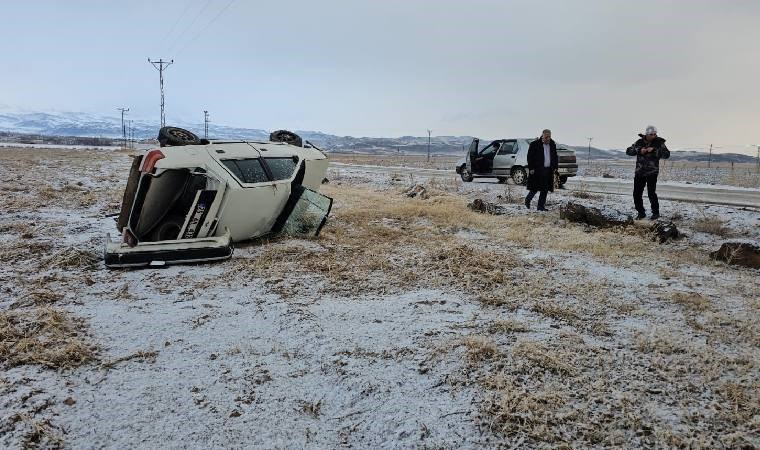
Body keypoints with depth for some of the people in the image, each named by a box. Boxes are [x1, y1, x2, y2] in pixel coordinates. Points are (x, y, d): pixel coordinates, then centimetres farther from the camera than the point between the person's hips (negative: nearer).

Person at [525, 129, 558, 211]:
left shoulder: (552, 145, 11)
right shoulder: (535, 144, -5)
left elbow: (555, 157, 20)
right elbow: (530, 157, -5)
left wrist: (554, 167, 11)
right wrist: (531, 168, -10)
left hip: (548, 170, 5)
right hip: (537, 170, -5)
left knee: (545, 189, 5)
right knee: (535, 188, -5)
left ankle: (541, 206, 11)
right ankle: (527, 200, 20)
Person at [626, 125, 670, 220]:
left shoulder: (659, 143, -2)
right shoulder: (639, 142, 6)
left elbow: (667, 154, -12)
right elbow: (628, 151, 1)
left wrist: (654, 150, -23)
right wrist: (639, 150, -15)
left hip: (652, 173, -4)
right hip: (639, 172, 4)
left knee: (651, 193, -10)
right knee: (637, 193, 3)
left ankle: (656, 213, 8)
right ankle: (641, 213, 19)